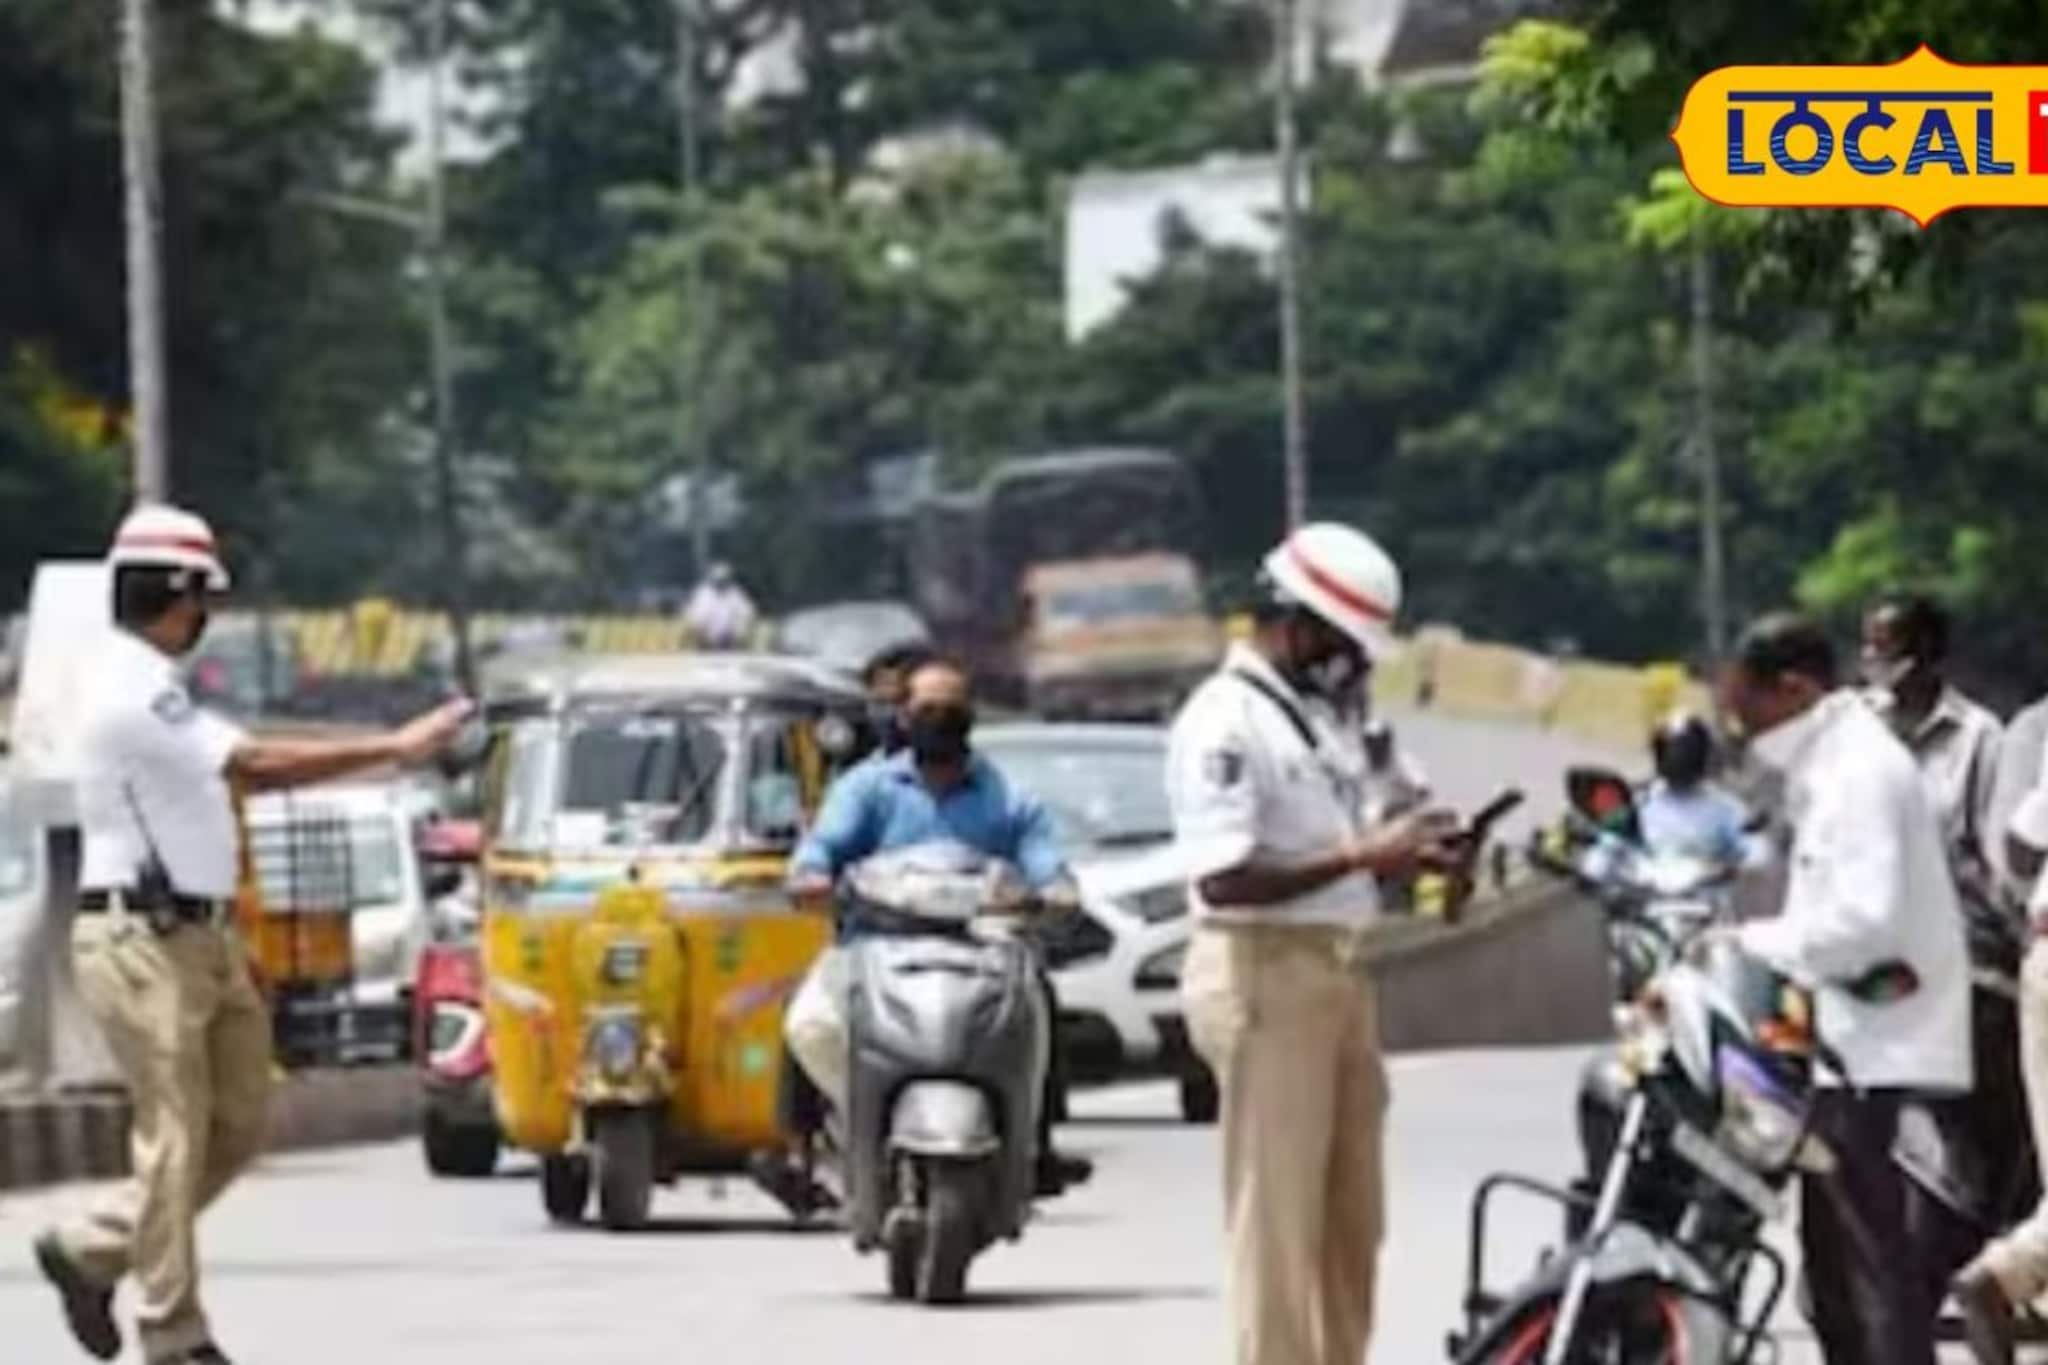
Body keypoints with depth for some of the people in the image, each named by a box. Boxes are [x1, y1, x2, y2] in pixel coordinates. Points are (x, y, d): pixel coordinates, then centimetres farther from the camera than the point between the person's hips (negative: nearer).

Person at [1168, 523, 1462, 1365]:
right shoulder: (1223, 723, -13)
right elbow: (1223, 877, -23)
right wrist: (1362, 855, -22)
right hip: (1263, 976, -10)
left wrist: (1401, 855, 8)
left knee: (1351, 1216, 12)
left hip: (1335, 976, 10)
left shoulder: (1309, 717, 18)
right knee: (1278, 1215, -7)